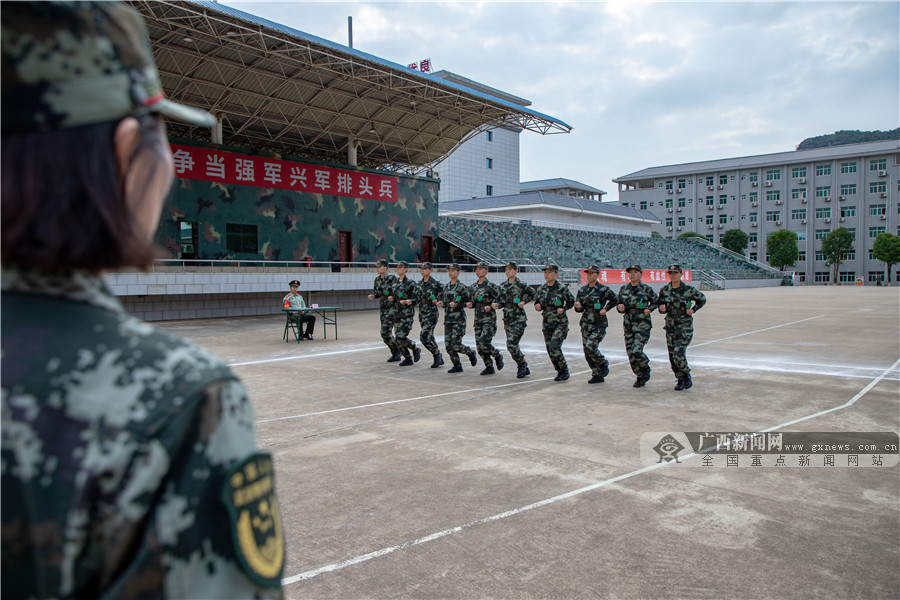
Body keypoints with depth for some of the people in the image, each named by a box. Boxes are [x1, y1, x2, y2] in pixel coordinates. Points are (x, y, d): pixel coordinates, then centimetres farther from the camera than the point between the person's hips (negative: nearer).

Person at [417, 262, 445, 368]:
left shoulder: (435, 283, -11)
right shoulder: (420, 283, 10)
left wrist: (437, 300, -12)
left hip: (431, 312, -7)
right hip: (422, 312, 7)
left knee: (424, 336, -14)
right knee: (429, 337, 10)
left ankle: (437, 354, 6)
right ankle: (439, 359, 22)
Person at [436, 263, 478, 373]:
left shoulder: (462, 287, -6)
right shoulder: (446, 287, 14)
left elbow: (467, 302, -8)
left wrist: (456, 304, -22)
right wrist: (441, 303, 1)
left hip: (458, 319, -6)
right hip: (448, 318, 7)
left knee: (456, 345, -10)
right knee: (448, 345, 2)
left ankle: (471, 353, 19)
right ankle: (457, 366, 15)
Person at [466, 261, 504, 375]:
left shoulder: (491, 286, -9)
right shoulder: (473, 287, 10)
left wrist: (491, 307, -21)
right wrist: (470, 304, 0)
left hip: (489, 319, -6)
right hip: (478, 318, 7)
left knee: (484, 343, -16)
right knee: (479, 346, 4)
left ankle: (498, 356, 13)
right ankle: (489, 367, 18)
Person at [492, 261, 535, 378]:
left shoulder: (521, 285, -8)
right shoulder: (503, 285, 9)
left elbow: (532, 293, 6)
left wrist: (524, 301, -6)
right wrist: (497, 304, -7)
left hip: (519, 319, -6)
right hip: (507, 318, 6)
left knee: (511, 344, -15)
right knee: (512, 346, 9)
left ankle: (522, 363, 10)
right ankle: (524, 369, 23)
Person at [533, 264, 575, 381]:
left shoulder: (562, 289, -9)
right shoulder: (540, 290, 4)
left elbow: (571, 302, 3)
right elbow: (537, 304, 14)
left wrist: (563, 309, -14)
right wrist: (537, 307, -9)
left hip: (560, 323, -5)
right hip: (547, 323, 5)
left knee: (554, 347, -17)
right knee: (550, 350, 5)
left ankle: (564, 368, 6)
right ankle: (560, 371, 24)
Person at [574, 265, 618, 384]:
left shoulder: (603, 289, -7)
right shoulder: (582, 289, 6)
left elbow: (614, 300, 9)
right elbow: (579, 309, 8)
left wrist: (605, 309, -4)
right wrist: (578, 306, -14)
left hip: (599, 324, -6)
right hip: (586, 324, 6)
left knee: (590, 347, -18)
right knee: (587, 352, 6)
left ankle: (604, 364, 12)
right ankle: (597, 375, 20)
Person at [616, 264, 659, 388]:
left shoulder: (646, 289, -4)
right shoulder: (623, 289, 6)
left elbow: (655, 302, 9)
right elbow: (619, 305, 14)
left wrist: (649, 309, -9)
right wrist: (620, 307, -9)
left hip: (643, 325, -4)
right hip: (628, 325, 4)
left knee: (636, 351, -17)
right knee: (631, 354, 5)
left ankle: (646, 368, 15)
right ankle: (640, 377, 26)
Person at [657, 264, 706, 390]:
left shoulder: (688, 289, -7)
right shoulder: (664, 290, 1)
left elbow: (702, 299, 10)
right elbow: (661, 307, 10)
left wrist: (693, 309, -4)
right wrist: (662, 308, -13)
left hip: (685, 325, -4)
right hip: (670, 325, 4)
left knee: (679, 353, -17)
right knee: (672, 356, 5)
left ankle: (687, 376, 8)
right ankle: (680, 380, 23)